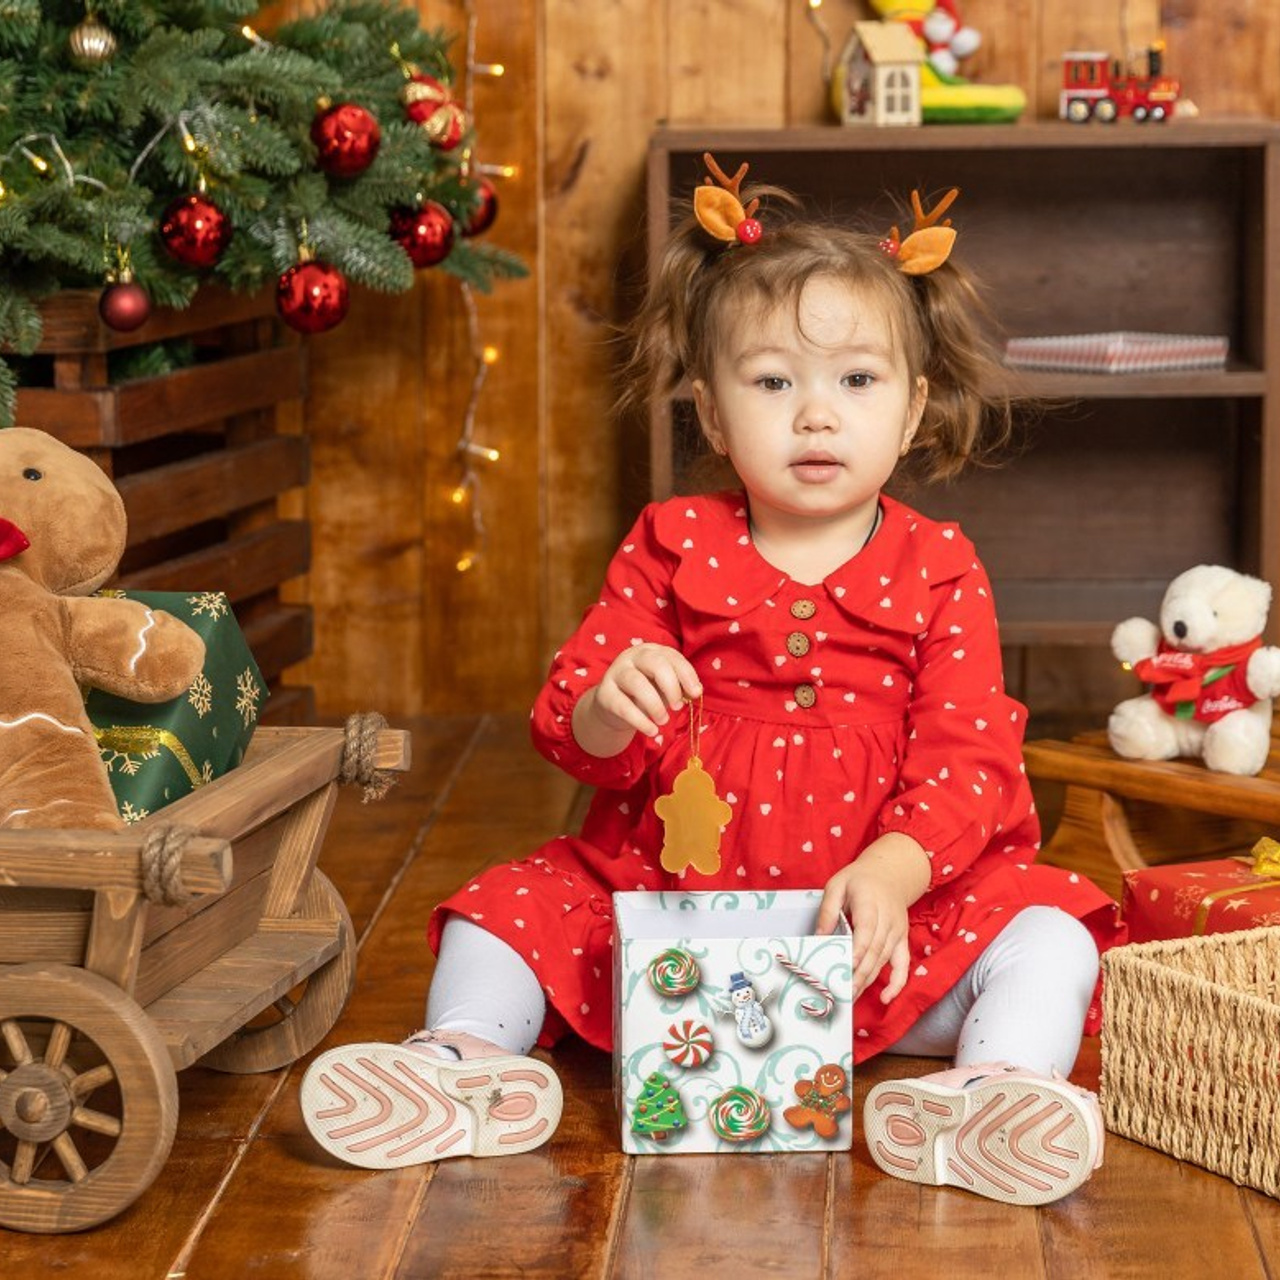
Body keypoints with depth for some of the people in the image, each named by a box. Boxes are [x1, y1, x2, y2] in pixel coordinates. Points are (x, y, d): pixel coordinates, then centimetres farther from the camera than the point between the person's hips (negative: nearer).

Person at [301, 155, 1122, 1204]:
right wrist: (605, 708, -26)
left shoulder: (938, 570, 0)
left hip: (889, 897, -1)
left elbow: (965, 754, -8)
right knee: (506, 912, -13)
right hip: (666, 893, 2)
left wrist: (893, 871, -28)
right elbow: (573, 734, 1)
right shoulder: (672, 549, 3)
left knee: (1046, 930, -22)